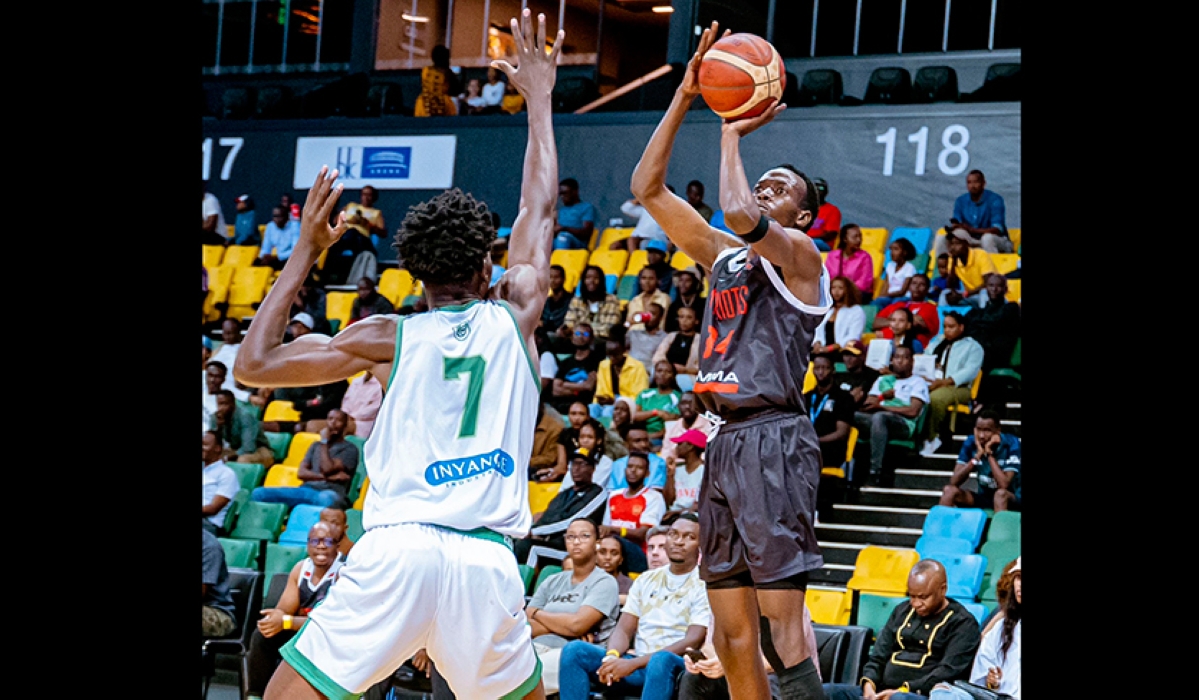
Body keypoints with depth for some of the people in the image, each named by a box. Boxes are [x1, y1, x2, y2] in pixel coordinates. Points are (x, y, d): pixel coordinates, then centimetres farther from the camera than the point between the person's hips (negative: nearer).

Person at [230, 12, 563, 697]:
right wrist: (540, 97, 38)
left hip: (396, 549, -2)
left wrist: (307, 251, 17)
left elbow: (255, 364, 11)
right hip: (488, 561, 2)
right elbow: (540, 208, 27)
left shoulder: (389, 337, 8)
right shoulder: (515, 317, 12)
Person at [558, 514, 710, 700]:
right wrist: (612, 656, -13)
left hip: (672, 666, -5)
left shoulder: (704, 585, 1)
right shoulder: (646, 580, 19)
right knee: (575, 650, -16)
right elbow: (624, 630, 13)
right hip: (636, 664, 5)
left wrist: (634, 663, -20)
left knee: (662, 660, -40)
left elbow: (692, 642, -11)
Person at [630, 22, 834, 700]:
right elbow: (648, 187, 16)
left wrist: (733, 134, -6)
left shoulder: (800, 256, -2)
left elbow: (740, 213, -23)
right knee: (732, 633, 7)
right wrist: (685, 96, 9)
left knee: (784, 622, -13)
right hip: (727, 440, 8)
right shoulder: (723, 255, 19)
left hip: (775, 440, -8)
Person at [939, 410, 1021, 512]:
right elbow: (954, 482, -14)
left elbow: (1004, 485, -27)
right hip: (984, 498, 4)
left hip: (1012, 501, -4)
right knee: (949, 490, -17)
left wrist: (989, 454, -25)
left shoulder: (1011, 444, -17)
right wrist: (978, 455, -23)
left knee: (1001, 493, -37)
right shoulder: (971, 443, -6)